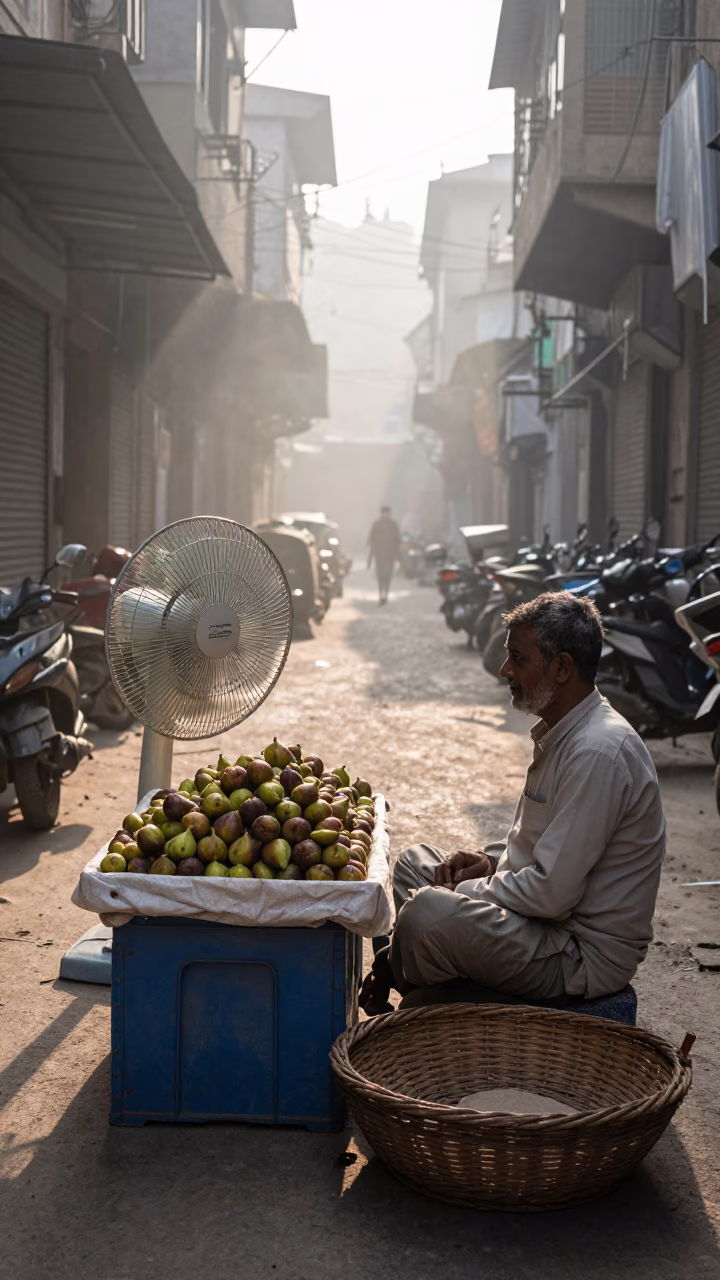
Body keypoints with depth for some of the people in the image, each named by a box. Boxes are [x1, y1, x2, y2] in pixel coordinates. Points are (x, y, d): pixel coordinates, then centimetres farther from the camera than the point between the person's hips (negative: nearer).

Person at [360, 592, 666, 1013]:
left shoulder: (598, 753, -26)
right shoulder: (563, 733, 8)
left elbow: (553, 894, -27)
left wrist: (469, 890, -13)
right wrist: (491, 860, 4)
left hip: (587, 957, -11)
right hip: (561, 921, 11)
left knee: (425, 912, -28)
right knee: (416, 862, 18)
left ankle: (388, 981, 4)